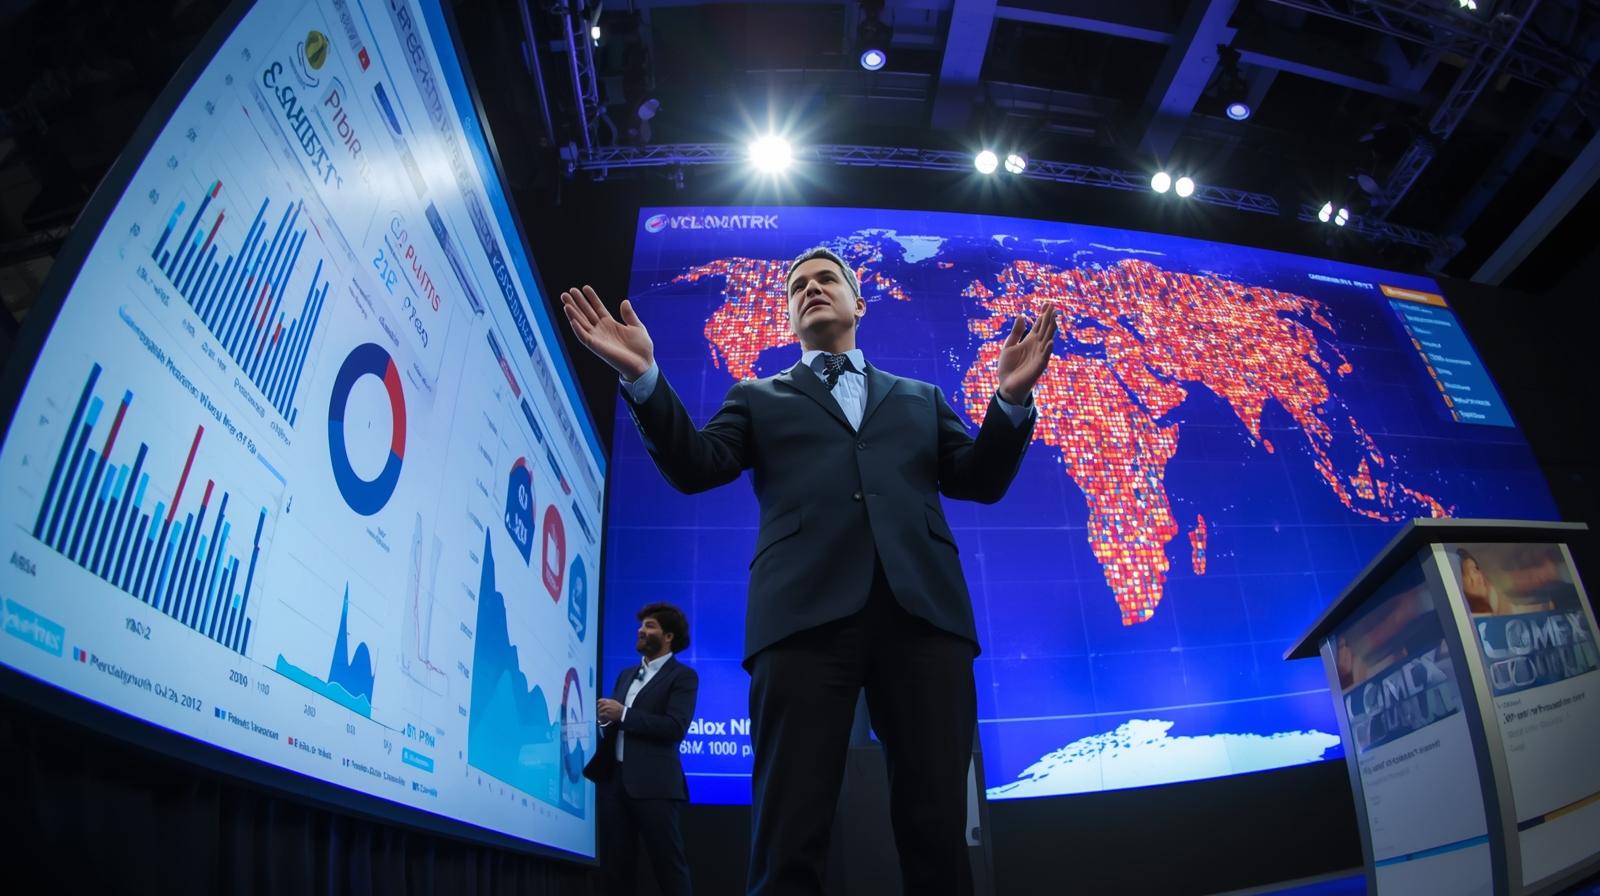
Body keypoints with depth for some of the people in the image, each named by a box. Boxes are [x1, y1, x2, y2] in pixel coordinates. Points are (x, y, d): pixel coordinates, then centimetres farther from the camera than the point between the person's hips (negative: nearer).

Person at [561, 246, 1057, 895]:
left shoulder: (920, 398, 29)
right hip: (808, 611, -1)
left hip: (923, 608, 2)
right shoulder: (759, 397, 25)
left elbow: (978, 481, 17)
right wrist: (643, 376, -4)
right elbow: (695, 468, 10)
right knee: (789, 836, -7)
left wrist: (1011, 398, -1)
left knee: (938, 832, 0)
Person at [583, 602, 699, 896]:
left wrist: (623, 714, -14)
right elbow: (617, 723, 20)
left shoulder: (683, 676, -1)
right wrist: (603, 717, -4)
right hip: (613, 779, 7)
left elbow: (675, 728, -14)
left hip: (654, 784, -7)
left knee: (669, 868, -2)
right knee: (615, 868, 10)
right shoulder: (626, 674, 21)